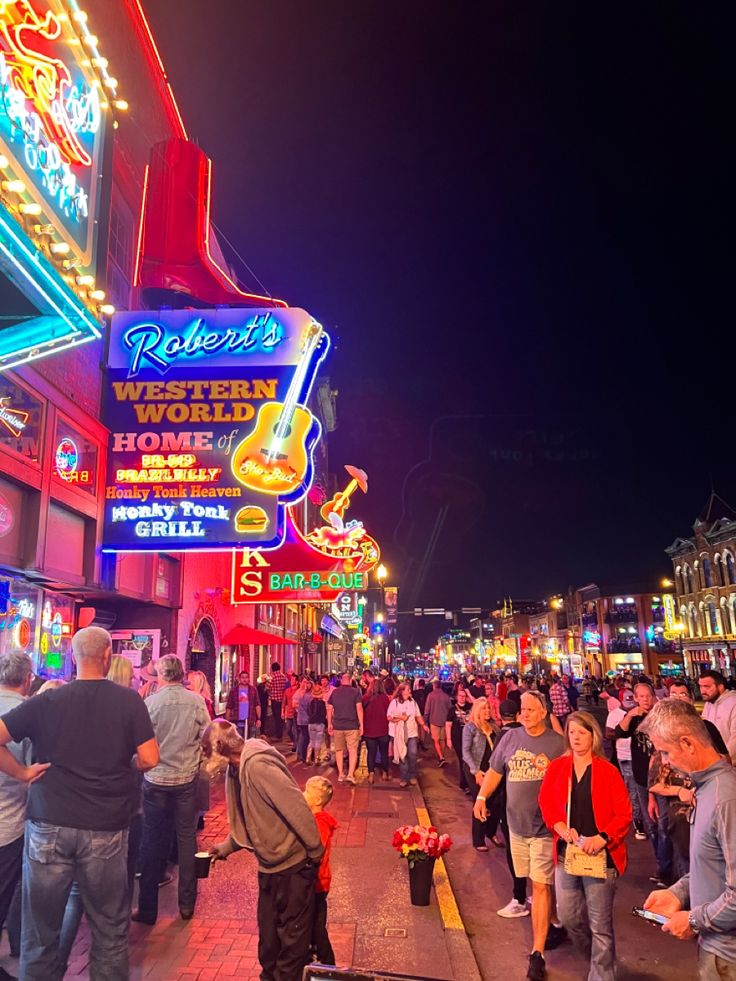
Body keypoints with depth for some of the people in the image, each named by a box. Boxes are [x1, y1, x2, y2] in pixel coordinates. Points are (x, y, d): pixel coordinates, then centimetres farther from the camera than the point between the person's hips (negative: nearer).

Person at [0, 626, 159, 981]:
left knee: (41, 926, 16)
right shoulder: (129, 701, -7)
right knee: (109, 927, 14)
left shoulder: (45, 702, -4)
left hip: (49, 825, 1)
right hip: (106, 828, -1)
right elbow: (149, 760, -7)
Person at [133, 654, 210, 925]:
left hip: (155, 780, -1)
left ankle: (147, 908, 20)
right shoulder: (197, 701, -11)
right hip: (187, 779, 1)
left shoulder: (150, 702, -14)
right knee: (186, 838, 13)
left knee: (153, 842, 11)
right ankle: (187, 903, 21)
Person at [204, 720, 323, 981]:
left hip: (293, 864, -9)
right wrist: (227, 846, 16)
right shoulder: (236, 769, 3)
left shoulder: (257, 765, -28)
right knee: (268, 930, 22)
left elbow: (297, 808, -29)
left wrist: (315, 852, -21)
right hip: (270, 863, 9)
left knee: (292, 932, 9)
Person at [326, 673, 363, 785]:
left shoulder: (334, 692, 6)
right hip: (352, 726, -3)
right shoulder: (355, 692, -3)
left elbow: (329, 709, 7)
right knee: (353, 751, 0)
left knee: (339, 750, 13)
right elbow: (359, 709, -9)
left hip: (337, 726, 3)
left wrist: (329, 724, 15)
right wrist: (361, 725, -5)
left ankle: (340, 774, 17)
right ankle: (350, 774, -10)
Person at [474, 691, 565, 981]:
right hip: (517, 822, 4)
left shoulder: (557, 742, -10)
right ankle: (546, 927, 41)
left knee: (540, 886, -6)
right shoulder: (510, 738, 1)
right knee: (535, 882, 18)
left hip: (544, 826, -4)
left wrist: (550, 772, -25)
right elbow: (495, 770, 9)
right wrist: (481, 797, 1)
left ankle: (537, 953, 0)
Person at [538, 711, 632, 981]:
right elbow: (545, 802, 5)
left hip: (600, 855, -4)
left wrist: (603, 838, -20)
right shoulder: (556, 767, 4)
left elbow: (624, 813, -7)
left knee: (600, 924, 2)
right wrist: (560, 827, -13)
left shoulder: (608, 771, -5)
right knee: (568, 917, 13)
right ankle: (596, 959, 40)